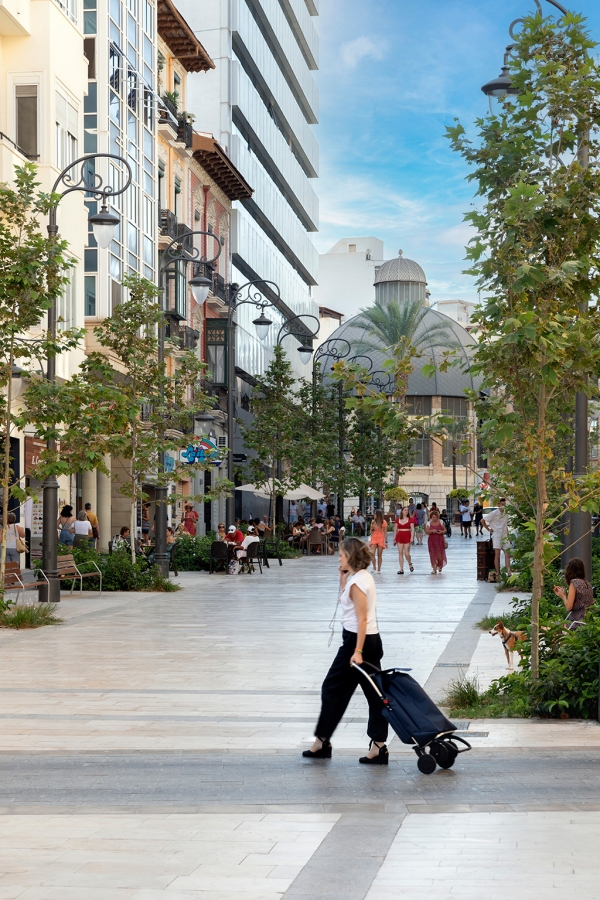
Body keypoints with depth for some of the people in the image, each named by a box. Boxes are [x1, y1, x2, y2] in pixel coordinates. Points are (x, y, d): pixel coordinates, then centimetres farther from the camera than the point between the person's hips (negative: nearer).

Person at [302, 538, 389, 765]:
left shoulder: (356, 582, -17)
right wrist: (343, 576, 13)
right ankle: (378, 747, 6)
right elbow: (344, 598, 27)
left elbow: (362, 618, -21)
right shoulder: (365, 576, 11)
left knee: (332, 689, 3)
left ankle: (322, 742, 12)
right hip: (372, 639, 10)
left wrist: (357, 651, -24)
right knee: (374, 693, 7)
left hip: (357, 640, -10)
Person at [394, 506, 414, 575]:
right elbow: (395, 529, 11)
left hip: (407, 536, -2)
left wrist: (412, 537, -16)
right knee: (400, 553, -1)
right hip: (399, 536, 2)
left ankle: (410, 564, 22)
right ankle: (401, 569, 1)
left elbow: (412, 529, -3)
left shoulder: (410, 519, 2)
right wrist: (394, 539, 9)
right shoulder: (397, 519, 8)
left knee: (406, 553, -8)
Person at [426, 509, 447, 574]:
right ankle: (434, 569, 2)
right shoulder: (429, 523, 0)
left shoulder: (441, 522, 1)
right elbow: (427, 532, -5)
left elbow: (445, 530, 4)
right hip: (432, 540, 0)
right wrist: (431, 531, -24)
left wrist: (441, 532, -17)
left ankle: (440, 566, 28)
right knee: (433, 555, -4)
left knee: (439, 554, -2)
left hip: (440, 540, 0)